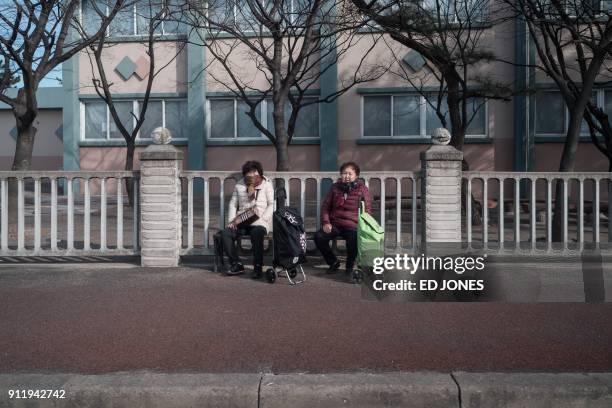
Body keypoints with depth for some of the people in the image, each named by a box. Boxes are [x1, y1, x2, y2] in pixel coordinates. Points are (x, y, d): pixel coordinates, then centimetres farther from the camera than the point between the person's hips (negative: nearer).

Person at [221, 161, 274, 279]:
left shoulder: (267, 185, 7)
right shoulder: (239, 186, 18)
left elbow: (272, 204, -2)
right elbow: (233, 204, 18)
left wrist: (262, 219, -16)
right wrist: (231, 220, 2)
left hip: (259, 222, -4)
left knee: (257, 233, -38)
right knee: (225, 233, -23)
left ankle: (258, 267, -26)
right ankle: (236, 265, -14)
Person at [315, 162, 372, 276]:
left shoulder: (362, 189, 2)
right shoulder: (335, 187, 10)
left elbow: (367, 211, 2)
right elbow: (325, 205, 14)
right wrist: (325, 222, -1)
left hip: (353, 226, -3)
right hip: (335, 224, 3)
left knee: (354, 241, -35)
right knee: (318, 237, -22)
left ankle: (350, 264, -1)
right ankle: (333, 262, 4)